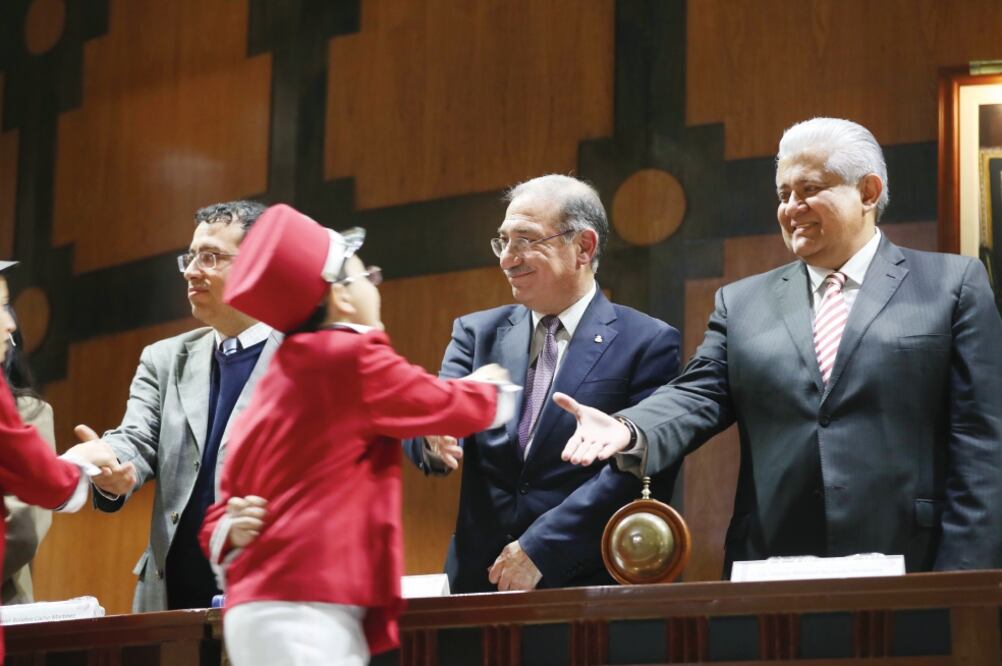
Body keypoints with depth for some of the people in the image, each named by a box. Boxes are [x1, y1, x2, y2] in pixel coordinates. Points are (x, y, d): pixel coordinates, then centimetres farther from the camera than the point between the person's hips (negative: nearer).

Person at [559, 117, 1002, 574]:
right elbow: (700, 396, 4)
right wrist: (628, 432, -18)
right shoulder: (741, 302, 16)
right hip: (773, 580, 3)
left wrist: (962, 578, -8)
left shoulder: (954, 285, 5)